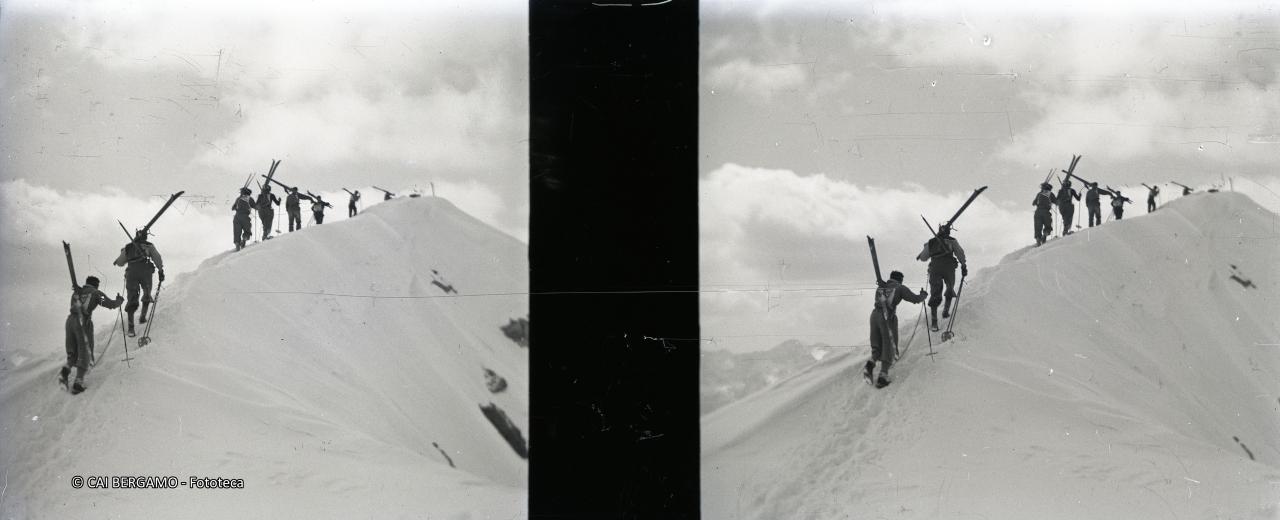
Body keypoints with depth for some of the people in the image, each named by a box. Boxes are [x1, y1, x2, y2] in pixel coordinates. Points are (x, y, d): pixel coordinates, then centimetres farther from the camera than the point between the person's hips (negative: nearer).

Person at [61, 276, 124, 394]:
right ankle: (78, 383, -2)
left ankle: (66, 370, -11)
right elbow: (111, 304, 4)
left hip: (70, 319, 4)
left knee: (73, 352, 18)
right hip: (84, 322, -4)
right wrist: (120, 300, 24)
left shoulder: (76, 292, 23)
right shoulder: (96, 293, 10)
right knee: (85, 353, 6)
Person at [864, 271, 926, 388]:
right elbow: (916, 299, 7)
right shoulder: (900, 288, 9)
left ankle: (870, 364, -10)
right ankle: (883, 377, 2)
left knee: (877, 347, 16)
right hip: (887, 317, -4)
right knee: (888, 347, 6)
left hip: (875, 314, 4)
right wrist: (923, 294, 27)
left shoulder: (880, 287, 22)